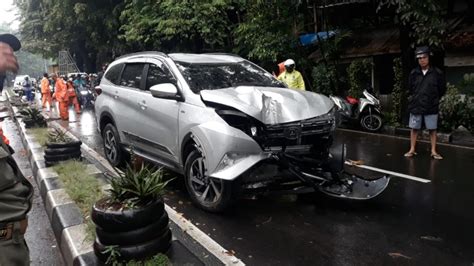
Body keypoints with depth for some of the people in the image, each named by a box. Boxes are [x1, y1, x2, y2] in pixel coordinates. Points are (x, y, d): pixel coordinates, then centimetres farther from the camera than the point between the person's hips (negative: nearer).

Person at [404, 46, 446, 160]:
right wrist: (415, 98, 11)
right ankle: (412, 150, 16)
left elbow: (442, 89, 5)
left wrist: (433, 99, 10)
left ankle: (433, 151, 13)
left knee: (432, 129, 5)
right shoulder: (413, 73, 0)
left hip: (431, 107, -1)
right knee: (414, 128, 7)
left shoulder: (437, 73, -5)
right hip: (415, 106, 2)